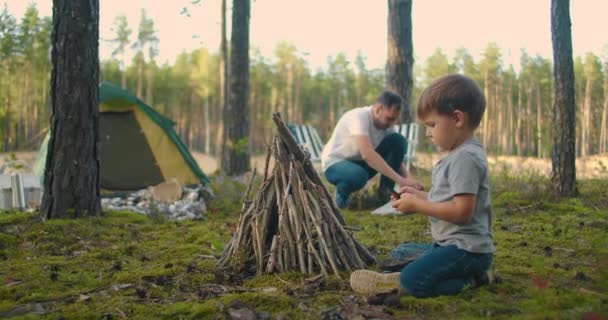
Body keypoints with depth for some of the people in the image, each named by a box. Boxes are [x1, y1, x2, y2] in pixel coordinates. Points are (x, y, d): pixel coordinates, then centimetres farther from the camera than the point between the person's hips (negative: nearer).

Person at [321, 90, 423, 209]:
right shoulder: (359, 117, -29)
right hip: (335, 163, -6)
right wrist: (400, 180, -46)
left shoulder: (386, 124, -7)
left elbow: (397, 158, -3)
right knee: (359, 175, -42)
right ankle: (342, 192, -6)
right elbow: (367, 154, -43)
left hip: (361, 163, 7)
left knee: (398, 140, -14)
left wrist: (408, 183, -21)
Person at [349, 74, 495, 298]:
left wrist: (417, 205, -16)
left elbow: (462, 211, -25)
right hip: (450, 244, 11)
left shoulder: (465, 158, -19)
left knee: (413, 280, -26)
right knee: (401, 255, 23)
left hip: (466, 249, -11)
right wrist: (419, 196, 5)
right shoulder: (458, 155, 13)